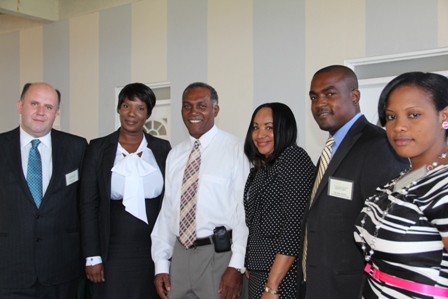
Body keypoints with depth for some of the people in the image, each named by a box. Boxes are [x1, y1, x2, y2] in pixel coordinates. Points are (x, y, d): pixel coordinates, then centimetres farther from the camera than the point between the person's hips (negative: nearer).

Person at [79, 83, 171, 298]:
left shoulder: (162, 149, 4)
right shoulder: (99, 148, 1)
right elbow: (88, 205, -1)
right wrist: (92, 257, -5)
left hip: (154, 250, 2)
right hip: (114, 251, -1)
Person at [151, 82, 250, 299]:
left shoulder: (235, 150, -8)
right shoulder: (175, 155, 11)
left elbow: (245, 210, -11)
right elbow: (167, 209, 10)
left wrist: (236, 266, -15)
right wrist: (161, 263, 7)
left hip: (219, 254, -5)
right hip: (180, 254, 5)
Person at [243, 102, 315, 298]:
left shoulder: (293, 158, -13)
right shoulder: (261, 167, 12)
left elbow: (293, 227, -20)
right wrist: (249, 266, 6)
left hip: (281, 275, -8)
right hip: (258, 271, 8)